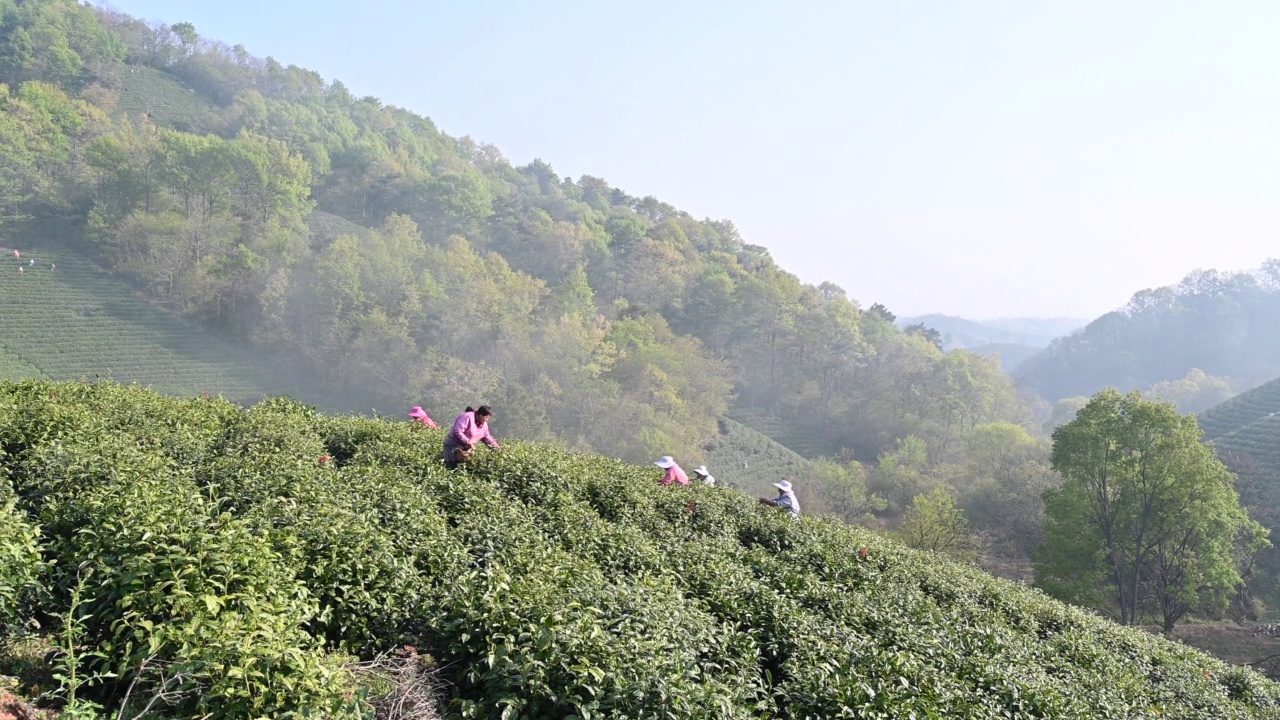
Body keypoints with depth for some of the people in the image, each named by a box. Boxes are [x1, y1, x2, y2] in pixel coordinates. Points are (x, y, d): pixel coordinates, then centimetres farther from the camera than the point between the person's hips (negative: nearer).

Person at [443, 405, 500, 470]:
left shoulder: (484, 424, 5)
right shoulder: (467, 417, -22)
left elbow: (486, 437, 17)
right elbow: (457, 432, -29)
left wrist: (495, 446, 5)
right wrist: (468, 442, -31)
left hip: (466, 449, 8)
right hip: (453, 447, -8)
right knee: (453, 468, -12)